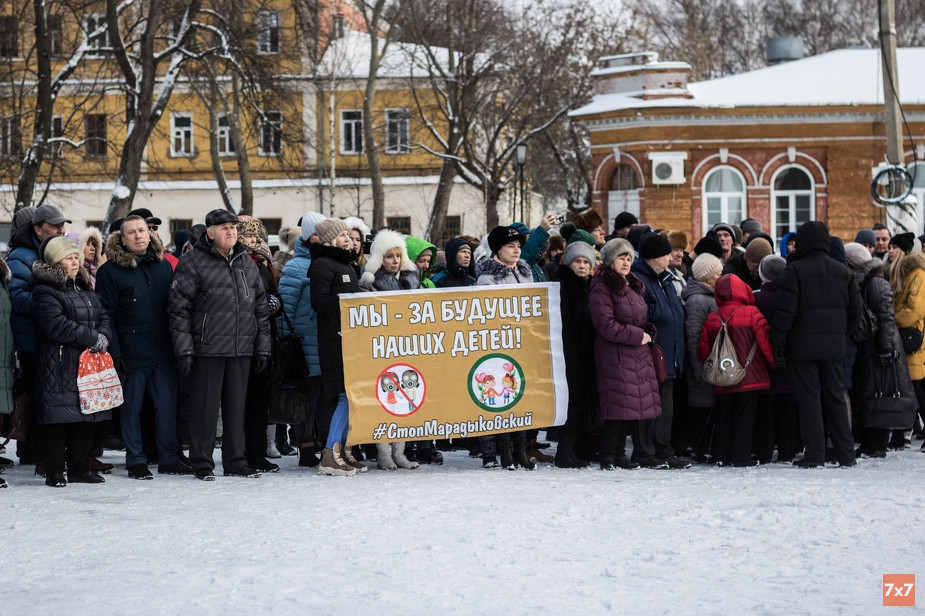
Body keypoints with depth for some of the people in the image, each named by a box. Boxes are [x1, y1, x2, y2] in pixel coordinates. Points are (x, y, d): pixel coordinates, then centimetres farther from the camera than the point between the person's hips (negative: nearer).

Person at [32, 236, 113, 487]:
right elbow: (57, 325, -19)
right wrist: (92, 338, -16)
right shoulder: (45, 291, -8)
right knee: (58, 419, -7)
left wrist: (103, 337, -7)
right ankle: (54, 473, -1)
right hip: (59, 366, -8)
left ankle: (80, 468, 18)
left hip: (88, 363, 8)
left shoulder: (84, 288, 18)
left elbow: (104, 317, 15)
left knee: (85, 419, 9)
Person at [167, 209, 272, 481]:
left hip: (241, 350, 5)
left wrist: (263, 347, 13)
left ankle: (235, 460, 17)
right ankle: (202, 463, 5)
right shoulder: (193, 263, -5)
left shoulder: (247, 263, 14)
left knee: (236, 406, 9)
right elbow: (178, 307, -7)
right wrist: (183, 349, -12)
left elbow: (260, 307, 18)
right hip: (207, 349, -5)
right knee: (205, 407, -2)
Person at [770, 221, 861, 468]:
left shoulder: (795, 270, -8)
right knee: (835, 397, 10)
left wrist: (777, 344, -7)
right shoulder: (842, 271, 8)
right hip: (835, 346, 4)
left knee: (809, 399, -1)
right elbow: (855, 310, 10)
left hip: (803, 346, -4)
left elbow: (786, 311, -12)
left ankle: (814, 454, -4)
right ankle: (846, 454, 9)